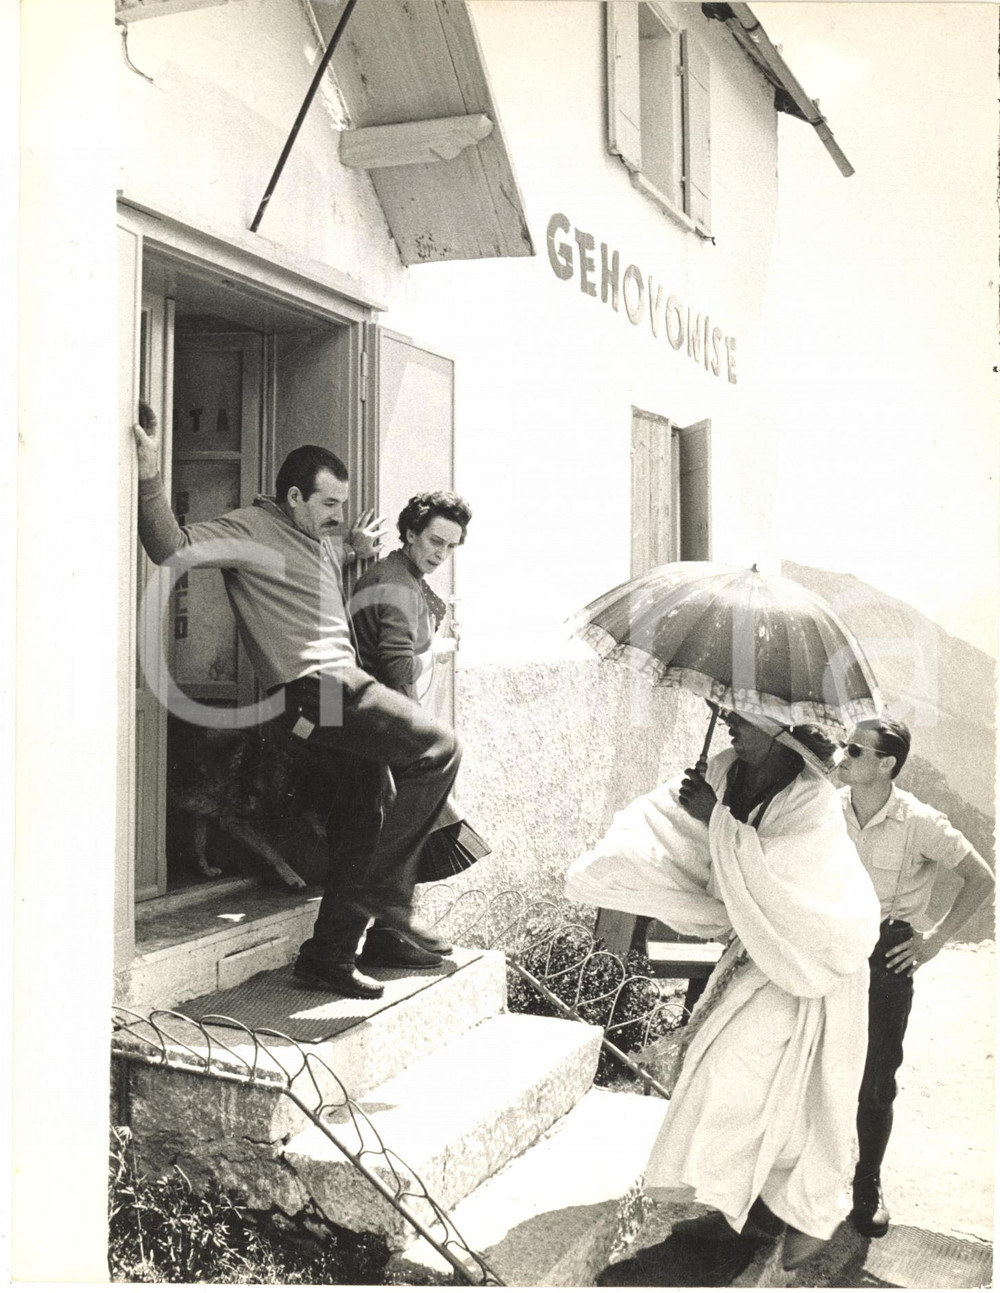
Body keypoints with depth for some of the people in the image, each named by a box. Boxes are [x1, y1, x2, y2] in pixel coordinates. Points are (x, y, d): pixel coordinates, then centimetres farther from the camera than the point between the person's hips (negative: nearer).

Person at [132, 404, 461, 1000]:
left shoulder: (322, 542, 23)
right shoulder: (253, 529, -3)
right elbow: (172, 547, -16)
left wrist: (359, 553, 28)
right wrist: (151, 476, -28)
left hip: (341, 688, 10)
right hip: (315, 688, -10)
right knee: (438, 748, -18)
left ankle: (328, 955, 17)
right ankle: (392, 890, -10)